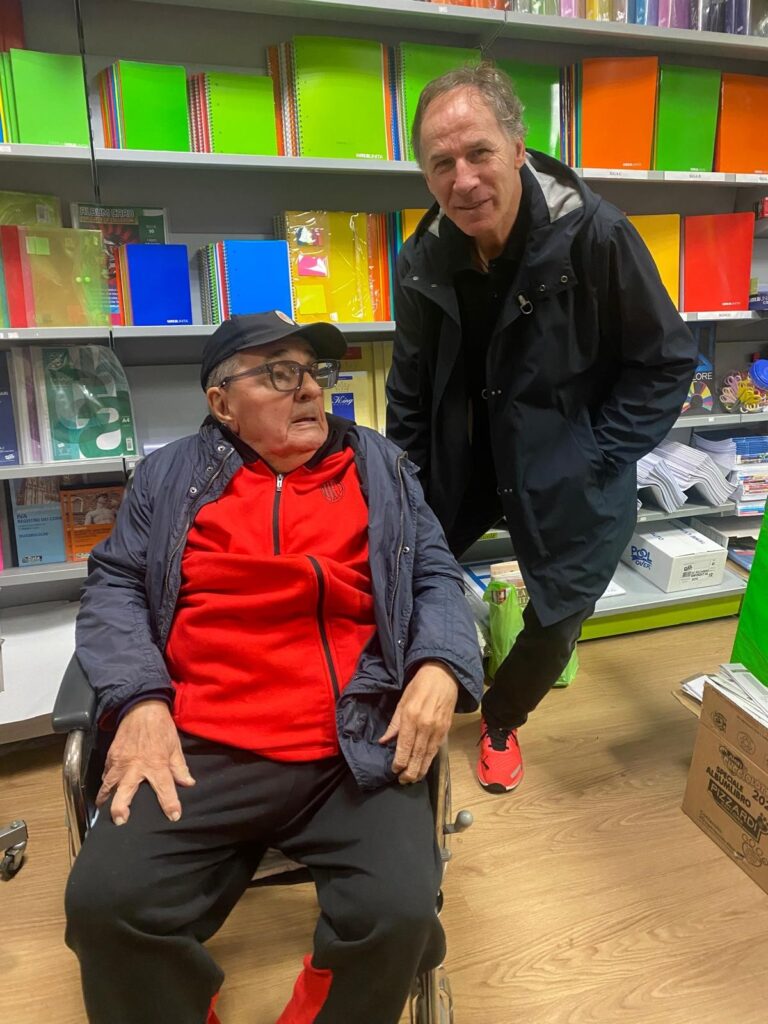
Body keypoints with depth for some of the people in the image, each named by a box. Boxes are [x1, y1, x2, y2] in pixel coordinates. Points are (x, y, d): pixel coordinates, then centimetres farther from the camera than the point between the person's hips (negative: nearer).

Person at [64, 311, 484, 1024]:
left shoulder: (381, 469, 14)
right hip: (196, 749, 1)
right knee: (105, 903, -17)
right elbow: (115, 585, 9)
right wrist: (140, 699, -8)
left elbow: (435, 577, 11)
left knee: (400, 913, -18)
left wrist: (440, 666, -9)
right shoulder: (170, 475, 12)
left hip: (356, 748, 1)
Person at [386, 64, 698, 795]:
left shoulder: (596, 236, -21)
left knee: (557, 623, 5)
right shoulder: (424, 260, -8)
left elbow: (668, 362, -10)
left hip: (568, 479, -3)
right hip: (462, 463, 3)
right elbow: (410, 389, 4)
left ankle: (502, 720, 40)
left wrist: (596, 460, -14)